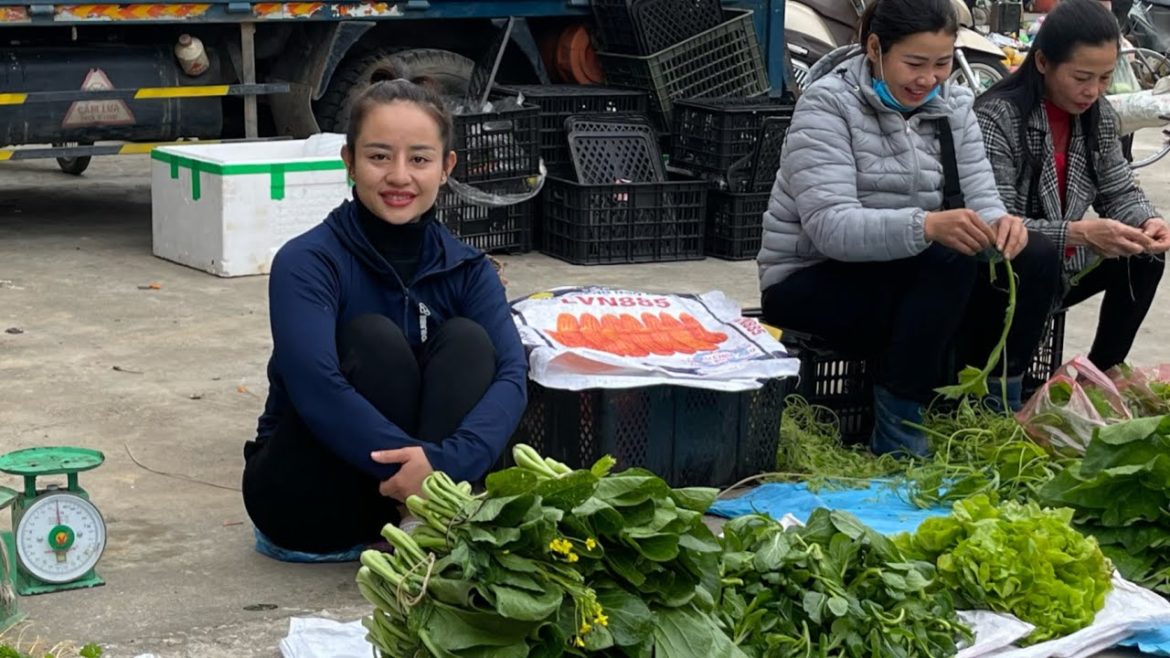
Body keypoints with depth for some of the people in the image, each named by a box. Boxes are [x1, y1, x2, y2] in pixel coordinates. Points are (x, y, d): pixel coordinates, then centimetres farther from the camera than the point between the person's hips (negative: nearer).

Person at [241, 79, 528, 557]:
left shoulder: (467, 269, -2)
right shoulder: (307, 262, -14)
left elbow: (510, 372, -19)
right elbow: (316, 389, -30)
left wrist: (449, 462, -38)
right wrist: (415, 467, -39)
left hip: (424, 493, 4)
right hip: (304, 498, -4)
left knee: (467, 340, -17)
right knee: (373, 339, -25)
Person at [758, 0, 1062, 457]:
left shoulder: (953, 105, 3)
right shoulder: (827, 105, -17)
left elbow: (981, 199, -3)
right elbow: (831, 227, -29)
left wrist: (999, 224, -29)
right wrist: (925, 227, -45)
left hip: (907, 275, 6)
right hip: (812, 283, -6)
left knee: (1034, 258, -14)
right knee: (948, 259, -32)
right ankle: (898, 438, -25)